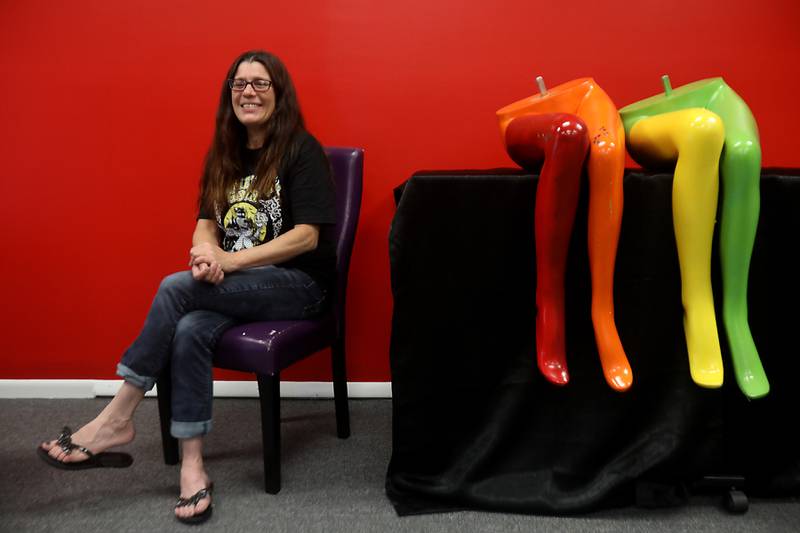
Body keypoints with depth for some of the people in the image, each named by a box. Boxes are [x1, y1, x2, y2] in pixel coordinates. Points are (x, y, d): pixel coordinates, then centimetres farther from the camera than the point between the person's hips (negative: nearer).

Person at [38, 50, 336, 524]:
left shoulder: (301, 149, -6)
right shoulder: (224, 154, 13)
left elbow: (307, 236, -15)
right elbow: (207, 222, 10)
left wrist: (231, 260, -21)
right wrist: (206, 249, -16)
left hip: (296, 285, -5)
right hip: (233, 287, 5)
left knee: (177, 288, -27)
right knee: (190, 332, -29)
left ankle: (118, 419, -17)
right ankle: (193, 467, -23)